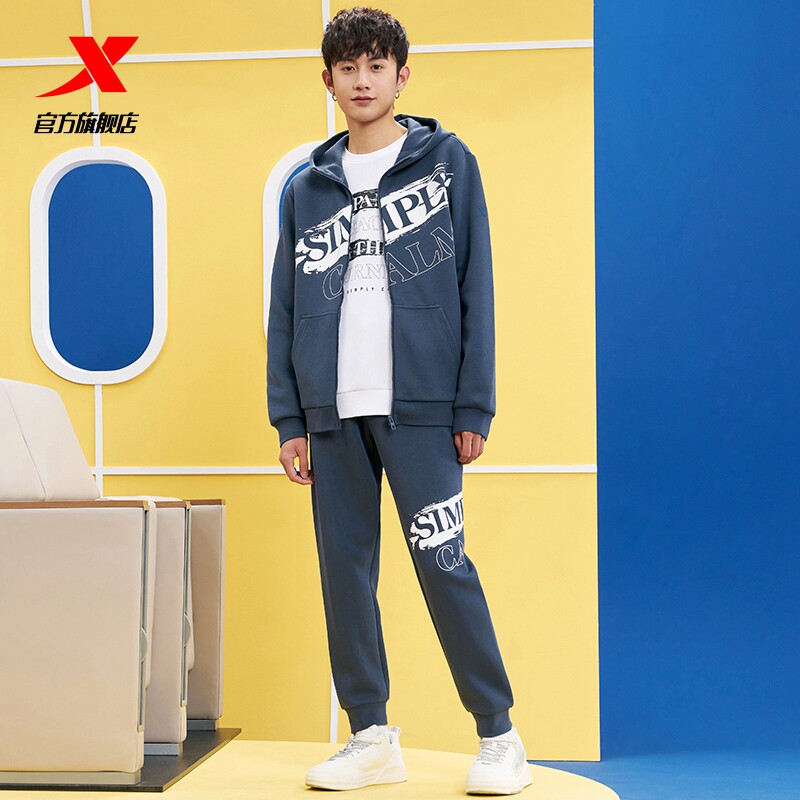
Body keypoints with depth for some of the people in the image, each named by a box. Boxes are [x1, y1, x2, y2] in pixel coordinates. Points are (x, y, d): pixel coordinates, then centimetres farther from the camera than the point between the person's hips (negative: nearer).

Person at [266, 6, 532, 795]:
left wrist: (474, 407, -5)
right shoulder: (306, 188, 13)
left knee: (442, 564, -5)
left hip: (419, 404, -4)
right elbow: (285, 309, 13)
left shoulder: (447, 161, 5)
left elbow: (475, 288, 1)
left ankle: (498, 736, 9)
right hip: (332, 410, 4)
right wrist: (288, 418, 5)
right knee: (343, 569, 5)